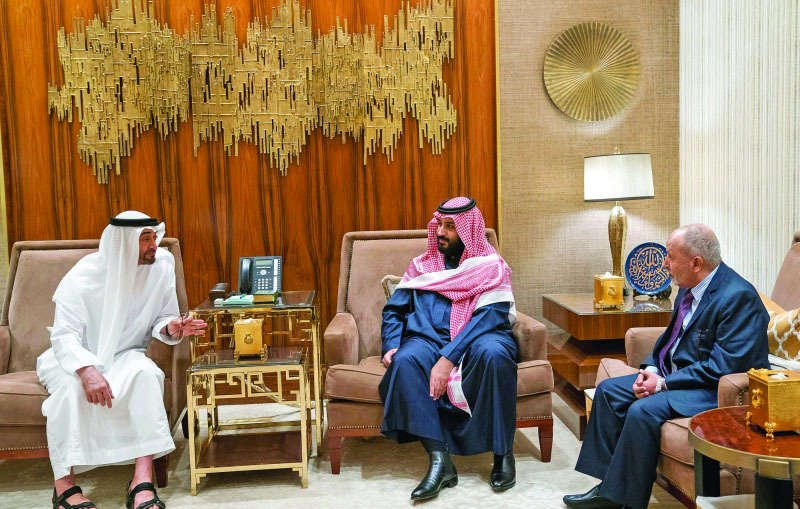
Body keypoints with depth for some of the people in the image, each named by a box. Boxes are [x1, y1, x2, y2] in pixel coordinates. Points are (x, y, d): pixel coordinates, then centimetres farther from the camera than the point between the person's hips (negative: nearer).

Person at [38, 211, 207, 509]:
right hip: (75, 356, -1)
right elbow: (65, 334, -23)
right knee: (71, 384, -35)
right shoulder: (84, 275, -19)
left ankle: (143, 481, -35)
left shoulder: (162, 264, -10)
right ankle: (65, 484, -25)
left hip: (123, 356, 2)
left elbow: (162, 318, -3)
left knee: (146, 372, -32)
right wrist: (87, 370, -43)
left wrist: (170, 328, -29)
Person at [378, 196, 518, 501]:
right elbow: (393, 310, 15)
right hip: (429, 339, 3)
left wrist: (448, 359, -23)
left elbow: (489, 316, -11)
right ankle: (439, 459, -35)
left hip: (475, 341, -2)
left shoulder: (492, 267, 5)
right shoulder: (423, 265, 18)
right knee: (405, 360, -32)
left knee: (493, 353, -37)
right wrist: (391, 346, -7)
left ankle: (503, 453, -23)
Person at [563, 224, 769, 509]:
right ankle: (607, 486, 5)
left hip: (716, 389, -10)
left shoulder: (738, 296, -22)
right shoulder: (688, 288, 6)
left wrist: (665, 383, -21)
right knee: (608, 390, 3)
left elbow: (723, 366, -25)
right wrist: (651, 368, -1)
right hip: (673, 374, 10)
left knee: (643, 410, -28)